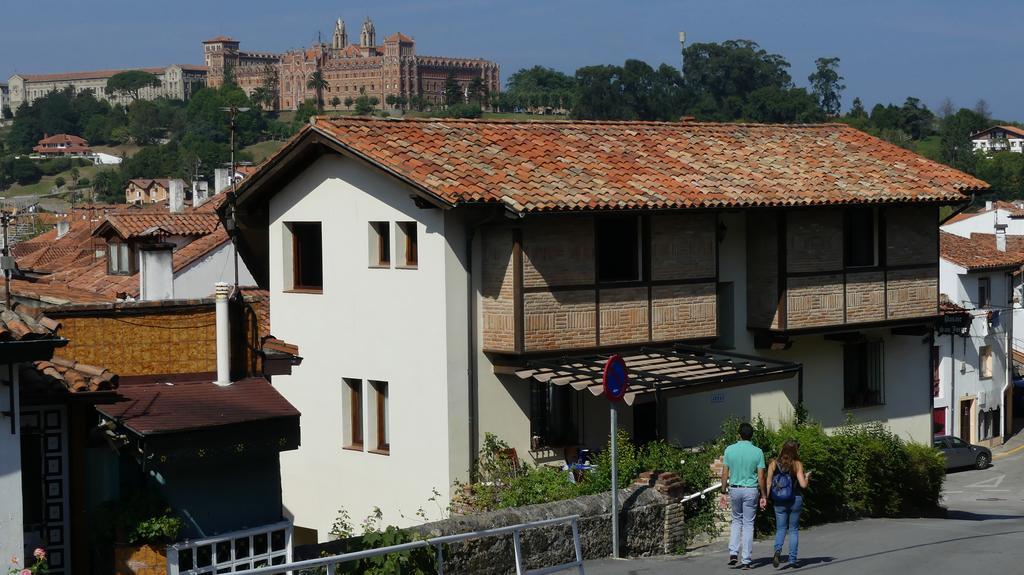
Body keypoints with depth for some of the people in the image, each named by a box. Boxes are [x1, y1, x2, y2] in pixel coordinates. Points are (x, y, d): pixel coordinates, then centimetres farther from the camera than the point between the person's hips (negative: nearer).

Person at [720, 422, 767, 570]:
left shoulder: (730, 450, -4)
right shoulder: (757, 452, -6)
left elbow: (725, 473, -2)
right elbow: (761, 477, -7)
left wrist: (724, 492, 5)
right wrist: (763, 496, 1)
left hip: (734, 489, 1)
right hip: (751, 491, -1)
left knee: (736, 520, 20)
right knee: (748, 524, 6)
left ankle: (733, 552, 5)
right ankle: (746, 560, 5)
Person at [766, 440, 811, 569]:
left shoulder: (774, 464, -3)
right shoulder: (797, 464, -9)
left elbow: (769, 482, -5)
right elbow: (803, 485, -13)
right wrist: (807, 477, 7)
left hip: (779, 501, 1)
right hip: (795, 500, -1)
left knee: (780, 528, 10)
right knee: (794, 529, 11)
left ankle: (778, 550, -17)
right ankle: (792, 559, 9)